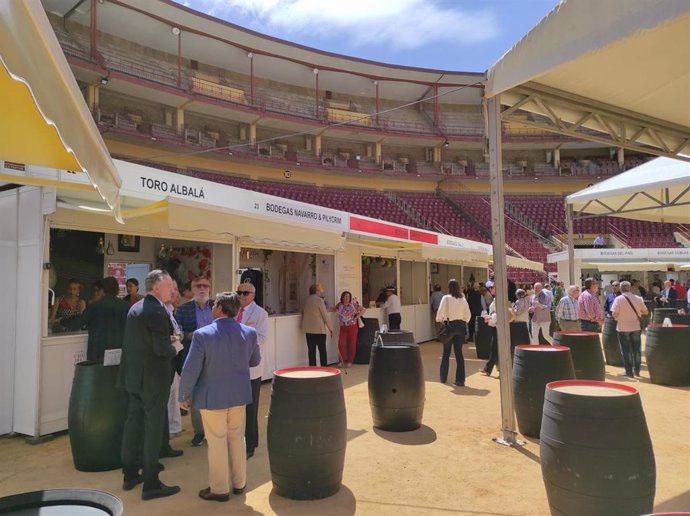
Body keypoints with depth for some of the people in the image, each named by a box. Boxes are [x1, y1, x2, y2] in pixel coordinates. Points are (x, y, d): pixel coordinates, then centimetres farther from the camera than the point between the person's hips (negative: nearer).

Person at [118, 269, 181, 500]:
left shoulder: (135, 308, 8)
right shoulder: (157, 311, -21)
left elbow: (141, 340, 11)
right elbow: (162, 349, -24)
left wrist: (167, 341, 10)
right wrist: (175, 347, -5)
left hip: (134, 376, 9)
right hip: (153, 378, -9)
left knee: (133, 423, 18)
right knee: (153, 429, 1)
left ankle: (130, 475, 31)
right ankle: (151, 484, 11)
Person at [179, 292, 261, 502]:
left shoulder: (202, 334, -18)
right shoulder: (250, 333, -6)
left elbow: (190, 370, -15)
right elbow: (255, 361, 8)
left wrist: (184, 396, -1)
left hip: (212, 396, -4)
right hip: (239, 395, 4)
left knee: (217, 442, 8)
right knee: (237, 438, 18)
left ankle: (219, 489, 21)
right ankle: (239, 483, 31)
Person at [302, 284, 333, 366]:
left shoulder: (306, 301, 8)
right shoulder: (319, 300, -11)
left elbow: (303, 313, 17)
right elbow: (325, 315, -11)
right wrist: (330, 328, -5)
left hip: (308, 329, 5)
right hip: (319, 329, -5)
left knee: (311, 350, 6)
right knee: (322, 350, 3)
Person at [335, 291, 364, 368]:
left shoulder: (353, 305, -3)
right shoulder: (339, 305, 5)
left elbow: (362, 310, -2)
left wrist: (356, 317, -8)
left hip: (352, 327, -2)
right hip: (343, 327, 2)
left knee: (352, 344, 2)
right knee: (341, 344, -7)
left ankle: (350, 361, 14)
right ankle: (342, 361, 6)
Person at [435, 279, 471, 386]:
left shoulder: (446, 298, -9)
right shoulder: (463, 299, 1)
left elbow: (440, 312, -15)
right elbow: (468, 315, 4)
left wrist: (439, 321, 3)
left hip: (449, 326, -2)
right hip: (460, 326, 3)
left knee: (446, 353, 12)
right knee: (459, 352, 7)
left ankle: (443, 378, 23)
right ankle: (460, 380, 5)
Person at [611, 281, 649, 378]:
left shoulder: (618, 299, -12)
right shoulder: (638, 298, 0)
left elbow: (614, 314, -19)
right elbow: (646, 312, 5)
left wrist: (617, 317, 3)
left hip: (623, 327, -3)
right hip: (636, 327, 3)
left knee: (626, 350, 5)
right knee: (636, 349, 14)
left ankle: (629, 372, 8)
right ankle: (636, 370, 21)